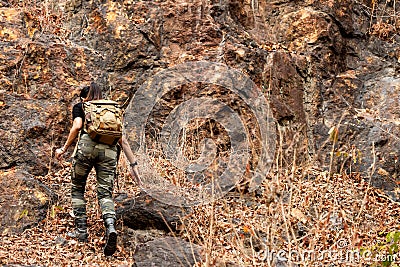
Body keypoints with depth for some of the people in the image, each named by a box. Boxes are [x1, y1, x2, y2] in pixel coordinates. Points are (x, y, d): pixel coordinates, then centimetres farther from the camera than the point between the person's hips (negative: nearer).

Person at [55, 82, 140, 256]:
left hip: (88, 145, -3)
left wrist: (64, 148, 4)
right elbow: (123, 141, 20)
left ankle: (81, 231, 11)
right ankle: (110, 227, -31)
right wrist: (133, 165, 16)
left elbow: (77, 126, -2)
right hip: (109, 150, 3)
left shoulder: (80, 107, 20)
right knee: (105, 194, -3)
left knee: (77, 188, 17)